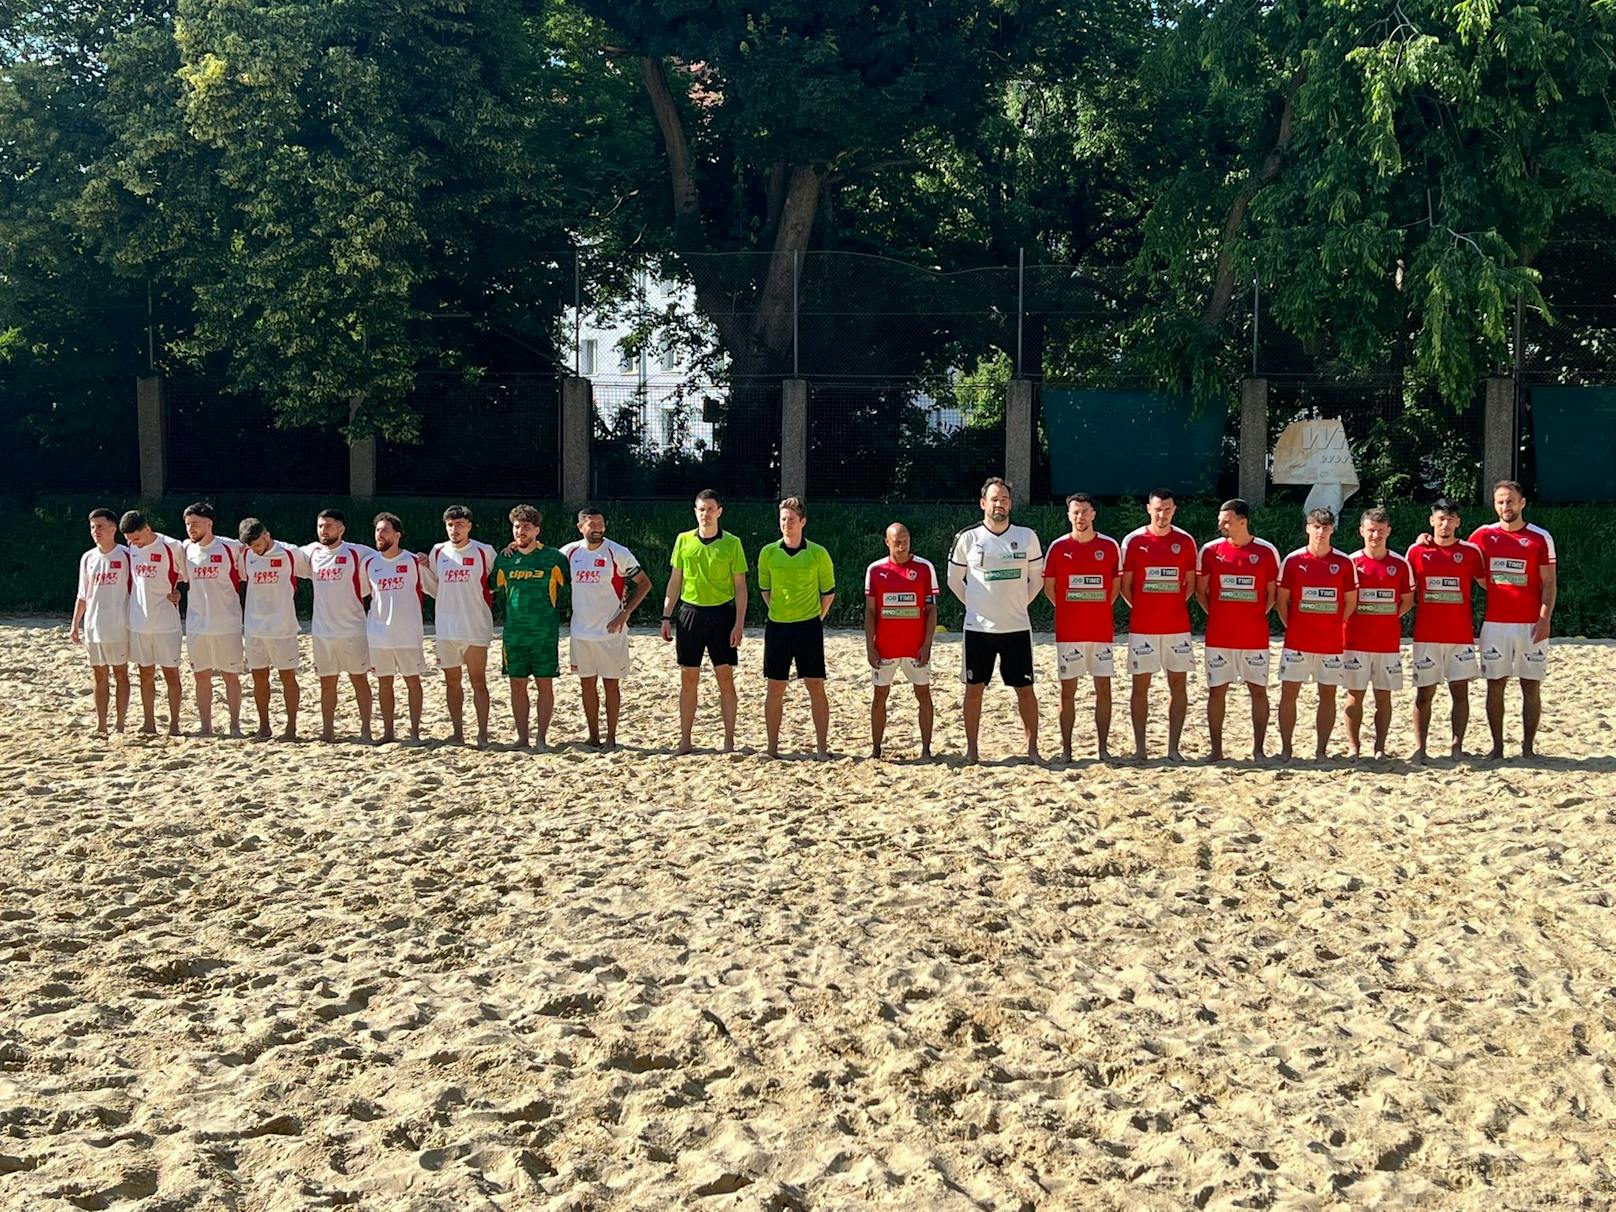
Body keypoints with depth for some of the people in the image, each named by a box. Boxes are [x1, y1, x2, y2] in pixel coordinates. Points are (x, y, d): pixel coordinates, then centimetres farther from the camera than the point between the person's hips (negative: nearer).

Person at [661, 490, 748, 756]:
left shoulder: (732, 543, -1)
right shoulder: (683, 540, 6)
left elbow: (740, 587, -1)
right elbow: (674, 581, 11)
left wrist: (739, 623, -8)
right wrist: (666, 617, 5)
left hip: (721, 613, -2)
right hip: (689, 613, 2)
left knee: (725, 678, 1)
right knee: (688, 680, 6)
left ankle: (729, 740, 9)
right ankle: (685, 740, 13)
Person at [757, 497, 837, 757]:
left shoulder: (818, 553, -4)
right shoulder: (768, 553, 2)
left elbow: (829, 592, 6)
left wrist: (816, 617, 6)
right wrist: (780, 613, 11)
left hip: (809, 628, -2)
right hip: (777, 627, 2)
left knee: (816, 687, -1)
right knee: (775, 689, 4)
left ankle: (822, 747, 6)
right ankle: (772, 748, 12)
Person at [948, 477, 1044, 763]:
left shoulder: (1027, 537, 1)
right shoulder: (968, 538, -2)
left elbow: (1037, 578, 12)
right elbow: (955, 580, 10)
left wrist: (1018, 603, 8)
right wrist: (976, 603, 7)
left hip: (1017, 627, 1)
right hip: (978, 628, 0)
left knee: (1025, 689, 3)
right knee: (974, 688, 4)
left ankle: (1032, 749, 12)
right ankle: (971, 749, 14)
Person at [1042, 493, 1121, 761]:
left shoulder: (1109, 546, 2)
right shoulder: (1058, 547, 1)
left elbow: (1117, 584, 11)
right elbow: (1048, 586, 9)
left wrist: (1101, 609, 5)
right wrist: (1067, 609, 6)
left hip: (1102, 630, 0)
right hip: (1068, 632, 0)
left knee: (1103, 688, 2)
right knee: (1068, 689, 3)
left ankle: (1103, 747, 9)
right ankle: (1066, 748, 8)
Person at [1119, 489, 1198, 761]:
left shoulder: (1185, 541, 4)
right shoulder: (1134, 541, 0)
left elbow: (1190, 583, 11)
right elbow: (1125, 584, 5)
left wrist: (1174, 606, 2)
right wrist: (1139, 609, 0)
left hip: (1177, 626, 2)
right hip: (1142, 626, -2)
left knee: (1179, 685, 2)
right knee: (1140, 685, 1)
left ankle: (1173, 747, 9)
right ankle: (1139, 747, 7)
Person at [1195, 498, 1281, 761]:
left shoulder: (1267, 551, -1)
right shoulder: (1210, 550, 2)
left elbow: (1273, 593, 7)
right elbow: (1200, 591, 10)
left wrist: (1258, 616, 0)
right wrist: (1215, 615, 3)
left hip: (1255, 637, -1)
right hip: (1218, 637, 1)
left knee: (1259, 690, 4)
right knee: (1217, 690, 3)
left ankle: (1258, 749, 12)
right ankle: (1216, 750, 11)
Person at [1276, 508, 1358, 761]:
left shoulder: (1344, 563, 1)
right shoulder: (1293, 560, 1)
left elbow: (1351, 602, 7)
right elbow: (1282, 599, 7)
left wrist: (1334, 626, 3)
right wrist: (1291, 626, 2)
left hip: (1332, 643, 0)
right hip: (1297, 641, 0)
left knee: (1328, 695, 4)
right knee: (1288, 693, -1)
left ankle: (1321, 750, 11)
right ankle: (1285, 749, 7)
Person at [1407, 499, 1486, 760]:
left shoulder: (1471, 552, 3)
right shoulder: (1417, 551, 4)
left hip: (1461, 636, 0)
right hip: (1426, 635, 0)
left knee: (1460, 692, 0)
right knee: (1424, 694, 3)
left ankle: (1457, 748, 5)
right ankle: (1419, 748, 7)